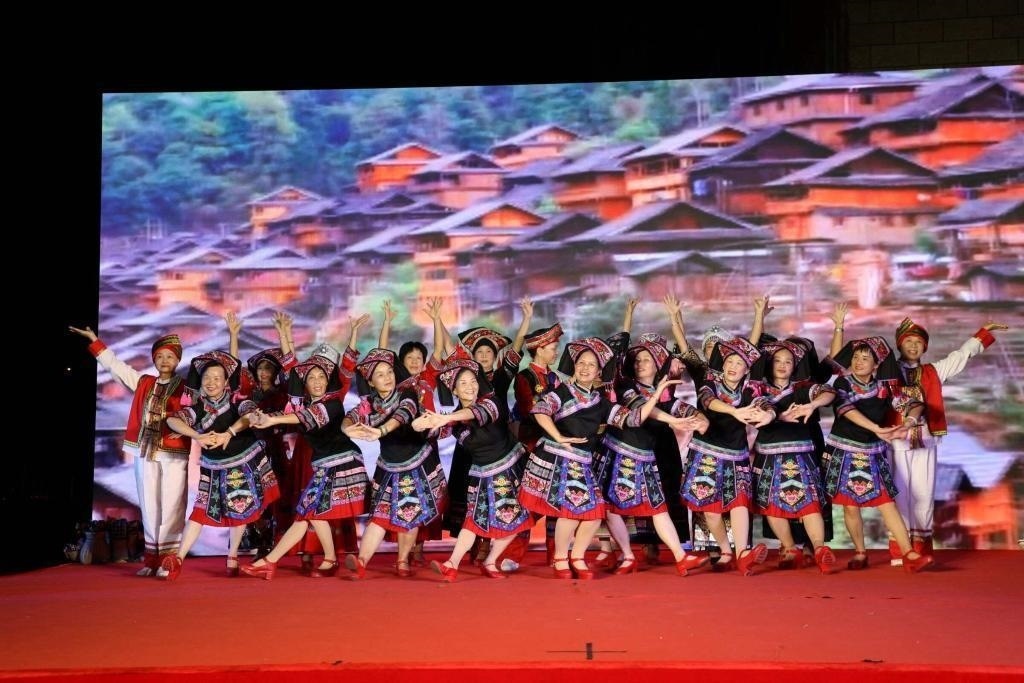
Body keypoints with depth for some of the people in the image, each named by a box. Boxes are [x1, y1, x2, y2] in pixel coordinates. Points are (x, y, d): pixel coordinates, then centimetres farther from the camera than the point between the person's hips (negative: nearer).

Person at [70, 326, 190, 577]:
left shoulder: (185, 388, 2)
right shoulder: (143, 382, 14)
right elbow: (115, 365, 21)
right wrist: (94, 340, 23)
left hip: (175, 454, -4)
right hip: (145, 453, 4)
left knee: (171, 507, -5)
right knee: (149, 507, 7)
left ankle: (167, 559, -2)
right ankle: (151, 558, 14)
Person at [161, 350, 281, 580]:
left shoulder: (236, 400, -12)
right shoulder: (197, 406, -7)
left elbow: (252, 413, -32)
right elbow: (172, 420, -22)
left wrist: (229, 433, -45)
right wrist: (198, 436, -37)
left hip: (245, 462, 0)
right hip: (214, 468, 1)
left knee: (239, 509, 8)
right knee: (201, 509, -2)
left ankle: (232, 557, 22)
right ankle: (178, 558, -3)